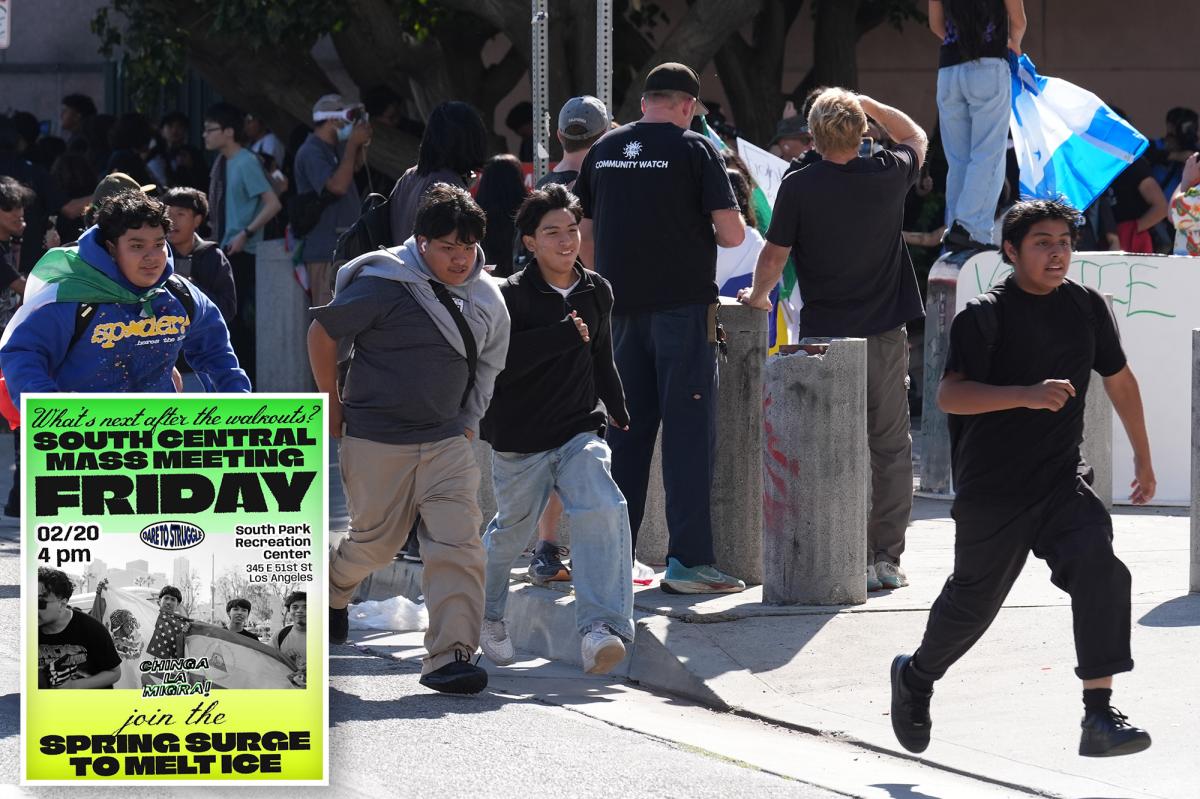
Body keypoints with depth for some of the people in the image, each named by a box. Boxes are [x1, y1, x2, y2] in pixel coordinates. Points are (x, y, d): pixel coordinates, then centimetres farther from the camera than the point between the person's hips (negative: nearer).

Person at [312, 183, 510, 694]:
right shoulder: (384, 286, -15)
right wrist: (332, 404, 1)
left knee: (457, 544, -11)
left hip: (448, 441, 4)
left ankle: (450, 655, -12)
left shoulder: (485, 298, 4)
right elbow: (321, 332, -6)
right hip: (377, 441, -4)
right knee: (377, 541, 9)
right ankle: (331, 587, 43)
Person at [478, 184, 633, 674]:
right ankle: (485, 614, 43)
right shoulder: (511, 296, -10)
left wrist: (618, 411, 30)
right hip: (520, 440, -3)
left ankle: (600, 629, -28)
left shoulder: (596, 292, 8)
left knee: (603, 511, -21)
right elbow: (500, 361, -23)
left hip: (579, 431, 3)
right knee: (512, 529, 13)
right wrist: (566, 335, -23)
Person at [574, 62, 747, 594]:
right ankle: (688, 560, -6)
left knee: (626, 432, 11)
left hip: (622, 310, 5)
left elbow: (584, 235, 13)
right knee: (688, 431, -3)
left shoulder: (603, 151, 9)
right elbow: (732, 233, -8)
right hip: (683, 305, -5)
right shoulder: (693, 149, -5)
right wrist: (709, 234, 13)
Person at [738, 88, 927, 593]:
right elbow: (916, 139, 20)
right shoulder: (888, 176, -3)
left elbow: (774, 256, -4)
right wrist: (867, 104, 19)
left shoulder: (798, 187, -11)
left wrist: (758, 295, 15)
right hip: (887, 333, 2)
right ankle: (887, 559, 6)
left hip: (825, 334, -2)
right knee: (891, 448, 8)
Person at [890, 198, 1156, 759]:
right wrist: (1028, 395, -36)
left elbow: (1119, 379, 18)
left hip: (1062, 481, 3)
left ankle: (1099, 717, -22)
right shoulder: (985, 316, -13)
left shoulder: (1087, 307, 3)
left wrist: (1143, 459, 25)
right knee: (973, 601, 11)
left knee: (1100, 570, -21)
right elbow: (949, 395, -25)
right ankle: (915, 677, 43)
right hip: (991, 491, -3)